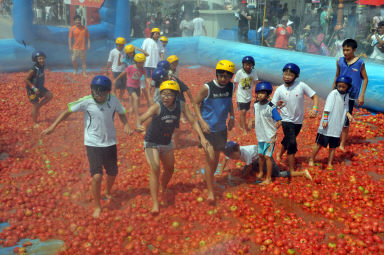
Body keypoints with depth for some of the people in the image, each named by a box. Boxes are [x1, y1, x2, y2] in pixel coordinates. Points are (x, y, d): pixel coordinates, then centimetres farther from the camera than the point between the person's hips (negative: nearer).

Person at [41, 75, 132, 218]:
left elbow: (121, 113, 9)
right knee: (97, 176, -14)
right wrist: (53, 126, -9)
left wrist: (126, 125, -10)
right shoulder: (86, 101, -15)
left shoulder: (113, 100, -8)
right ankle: (97, 206, 8)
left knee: (112, 173, 17)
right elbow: (68, 111, -6)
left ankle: (108, 193, 49)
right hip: (93, 143, -3)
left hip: (110, 142, 4)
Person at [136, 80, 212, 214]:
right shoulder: (157, 106, -28)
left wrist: (202, 138, -22)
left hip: (167, 143, 5)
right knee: (154, 169, -18)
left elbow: (193, 121, -11)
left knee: (170, 168, 20)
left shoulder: (181, 105, -17)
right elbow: (142, 118, -41)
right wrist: (139, 126, -64)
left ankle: (164, 189, 51)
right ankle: (155, 204, -11)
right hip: (151, 142, -5)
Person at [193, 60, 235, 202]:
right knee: (210, 159, -8)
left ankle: (210, 179, 41)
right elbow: (196, 103, -8)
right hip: (207, 129, -5)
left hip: (222, 128, 5)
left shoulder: (230, 87, -2)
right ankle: (210, 191, 3)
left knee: (216, 157, 18)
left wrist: (231, 117, 7)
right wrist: (202, 121, -17)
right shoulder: (207, 88, -18)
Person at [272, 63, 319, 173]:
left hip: (298, 120, 2)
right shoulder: (279, 90, -11)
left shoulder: (301, 85, -12)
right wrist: (278, 105, -34)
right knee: (292, 143, -15)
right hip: (287, 120, -2)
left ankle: (280, 153, 53)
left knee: (288, 141, 20)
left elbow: (314, 96, -7)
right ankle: (292, 171, -6)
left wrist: (314, 109, -21)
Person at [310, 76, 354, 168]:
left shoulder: (346, 96, 9)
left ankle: (330, 163, 22)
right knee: (319, 143, 3)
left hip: (337, 127, 6)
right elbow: (327, 108, -16)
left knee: (333, 146, 10)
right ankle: (311, 160, 16)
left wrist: (348, 114, -1)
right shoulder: (333, 93, -11)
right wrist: (325, 120, -22)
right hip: (327, 126, -5)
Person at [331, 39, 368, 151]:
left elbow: (365, 79, 0)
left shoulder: (360, 62, -6)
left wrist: (361, 95, -6)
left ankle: (342, 145, 16)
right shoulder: (339, 61, 2)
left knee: (345, 121, 4)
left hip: (350, 95, -3)